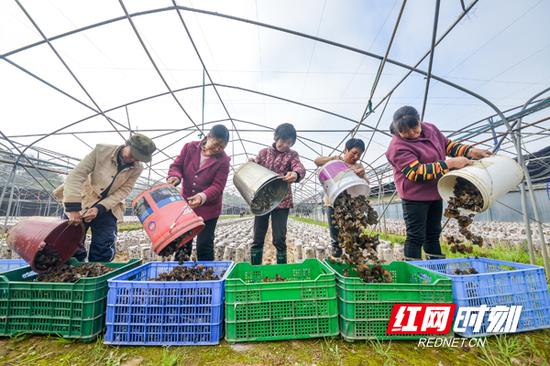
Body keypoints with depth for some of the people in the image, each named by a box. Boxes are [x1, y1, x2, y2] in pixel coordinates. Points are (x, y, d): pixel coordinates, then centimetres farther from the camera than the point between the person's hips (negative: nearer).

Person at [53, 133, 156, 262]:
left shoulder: (137, 169, -10)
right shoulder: (102, 150, -16)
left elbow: (123, 191, -11)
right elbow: (76, 175, -21)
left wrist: (100, 208, -25)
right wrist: (73, 208, -29)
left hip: (107, 208, 1)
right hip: (82, 203, -1)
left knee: (103, 251, -2)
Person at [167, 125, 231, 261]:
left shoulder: (223, 160, -11)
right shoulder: (190, 147, -2)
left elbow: (217, 186, -16)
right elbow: (176, 165, 3)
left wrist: (203, 196, -34)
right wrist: (175, 176, -20)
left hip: (208, 209, -3)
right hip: (185, 205, 3)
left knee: (204, 246, 3)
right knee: (182, 243, 14)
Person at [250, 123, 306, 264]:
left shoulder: (292, 155, 3)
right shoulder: (264, 152, 8)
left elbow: (300, 168, -17)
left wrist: (296, 174, -41)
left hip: (281, 201, -1)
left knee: (279, 239, -1)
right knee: (258, 238, 6)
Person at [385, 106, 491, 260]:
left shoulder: (429, 128, 2)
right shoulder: (398, 147, -24)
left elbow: (447, 144, 15)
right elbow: (417, 172, -28)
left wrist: (470, 151, 0)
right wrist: (449, 164, -27)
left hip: (435, 193, 8)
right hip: (415, 197, -8)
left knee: (433, 234, 19)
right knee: (416, 236, -2)